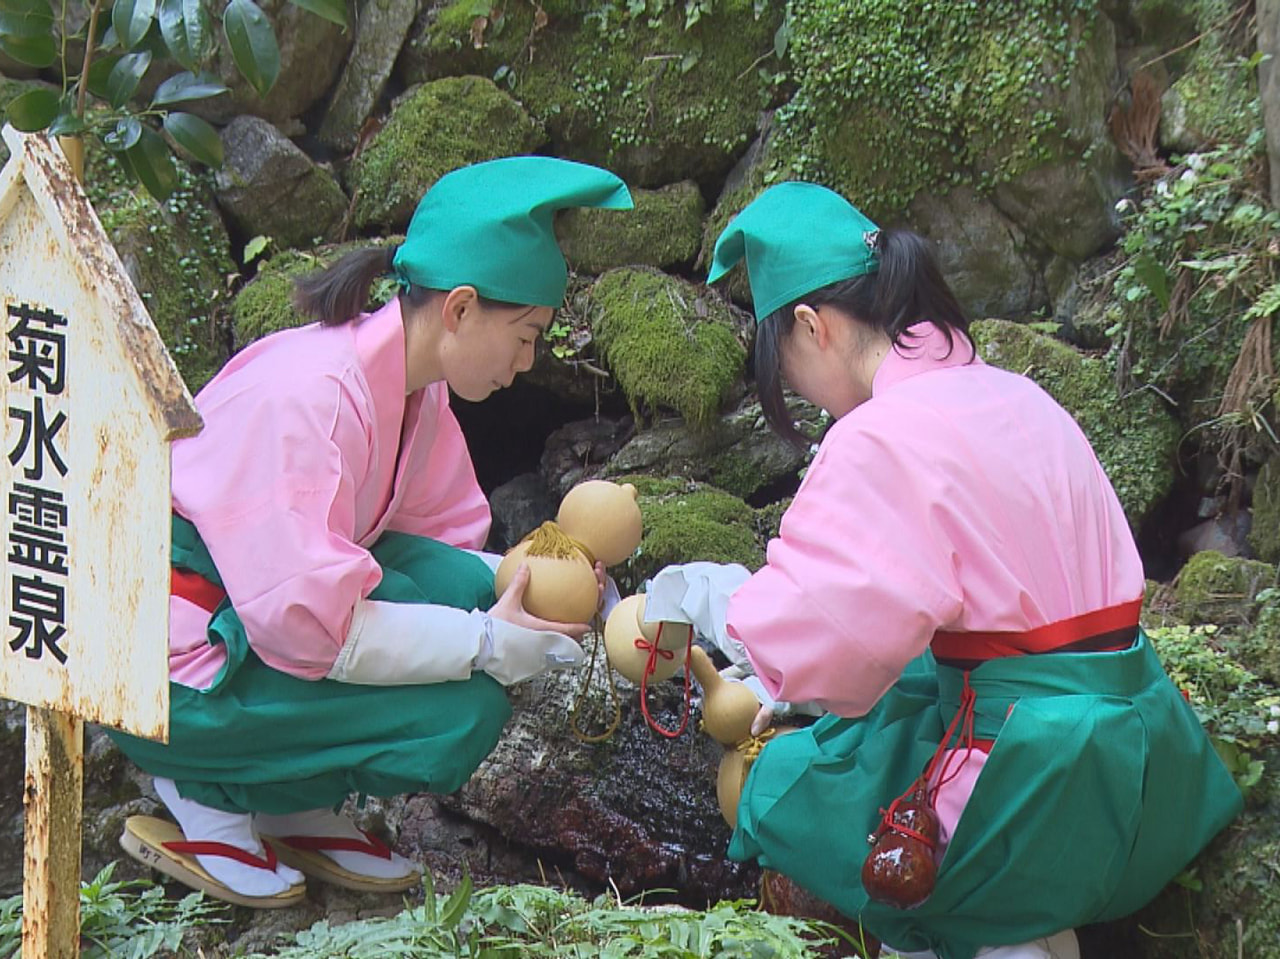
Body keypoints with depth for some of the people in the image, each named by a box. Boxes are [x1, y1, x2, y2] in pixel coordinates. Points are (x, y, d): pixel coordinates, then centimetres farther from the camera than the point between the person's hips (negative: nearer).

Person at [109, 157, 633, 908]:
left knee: (468, 588, -10)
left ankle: (299, 809, 4)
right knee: (462, 714, -19)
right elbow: (305, 620, -28)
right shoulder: (309, 395, -26)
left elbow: (445, 547, 12)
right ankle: (204, 792, -3)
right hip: (169, 671, -9)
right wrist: (489, 644, -21)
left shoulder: (416, 390, 2)